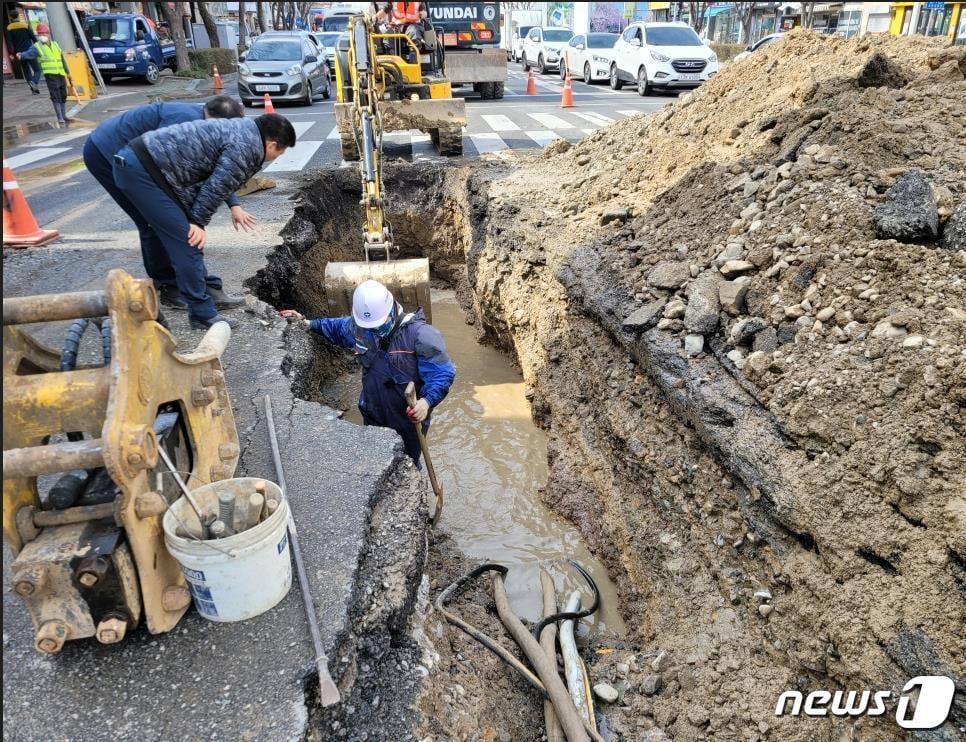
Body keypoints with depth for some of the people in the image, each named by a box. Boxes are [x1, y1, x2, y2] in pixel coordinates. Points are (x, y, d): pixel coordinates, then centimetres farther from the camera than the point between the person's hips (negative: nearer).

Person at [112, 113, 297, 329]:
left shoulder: (241, 129, 18)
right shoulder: (246, 147, -12)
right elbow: (216, 188, -12)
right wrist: (197, 222, -1)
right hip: (143, 170, -10)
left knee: (186, 241, 17)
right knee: (187, 243, -7)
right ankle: (204, 315, -1)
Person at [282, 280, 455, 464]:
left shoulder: (419, 333, -28)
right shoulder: (357, 327, -9)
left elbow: (443, 373, -29)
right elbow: (337, 327, 17)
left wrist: (427, 401, -44)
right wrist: (307, 324, 13)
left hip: (410, 419, -5)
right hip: (373, 416, 5)